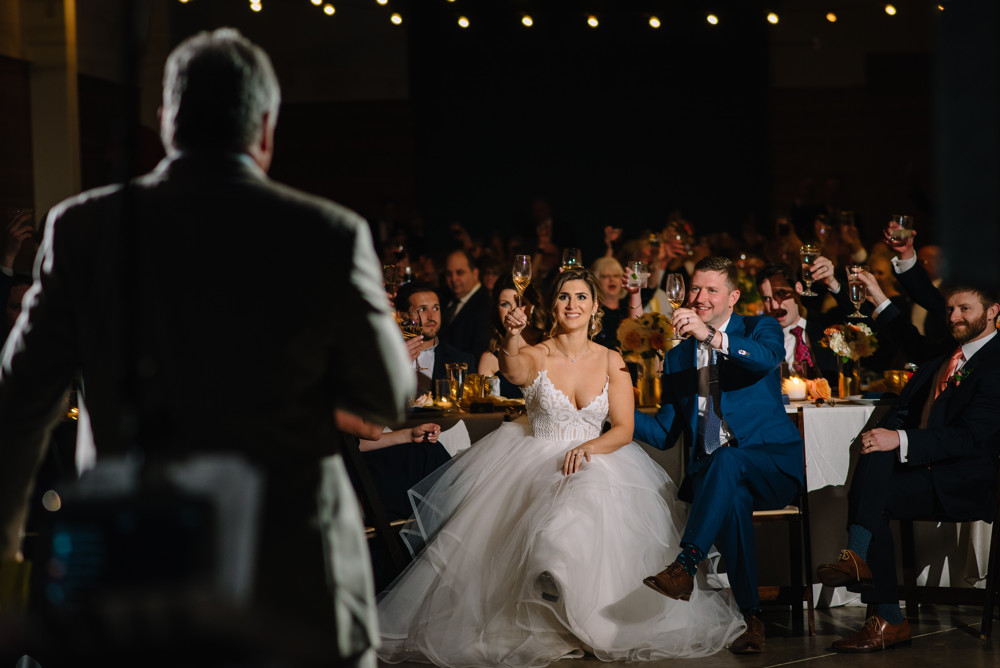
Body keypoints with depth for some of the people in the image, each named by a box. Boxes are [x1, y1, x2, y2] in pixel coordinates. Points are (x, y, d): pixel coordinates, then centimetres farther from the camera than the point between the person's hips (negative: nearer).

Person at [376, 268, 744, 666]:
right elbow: (512, 369, -27)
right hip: (534, 464, -1)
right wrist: (512, 337, -50)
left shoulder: (611, 362, 5)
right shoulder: (536, 357, -1)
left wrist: (587, 448, -19)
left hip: (594, 459, 1)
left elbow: (624, 429, 1)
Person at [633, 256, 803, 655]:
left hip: (771, 463, -2)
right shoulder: (678, 357, 20)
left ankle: (685, 564, -48)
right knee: (732, 499, -35)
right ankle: (751, 618, -33)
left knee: (727, 461, -38)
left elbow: (767, 358, -19)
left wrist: (711, 336, -35)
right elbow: (665, 433, 18)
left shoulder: (758, 329, 8)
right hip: (711, 471, 2)